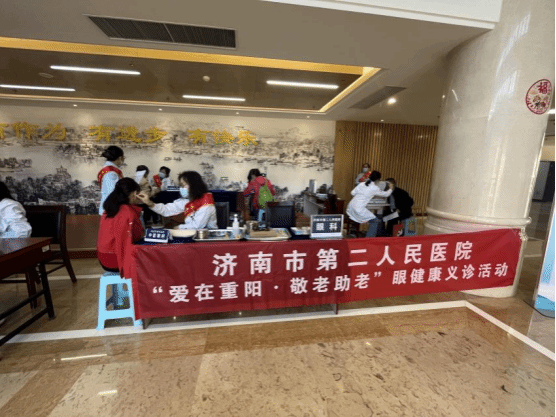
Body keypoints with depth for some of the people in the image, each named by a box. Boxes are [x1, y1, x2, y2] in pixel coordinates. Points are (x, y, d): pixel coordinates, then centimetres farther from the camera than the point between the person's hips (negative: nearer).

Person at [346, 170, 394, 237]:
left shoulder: (362, 184, 10)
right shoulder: (375, 188, -4)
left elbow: (353, 193, 12)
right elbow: (386, 194, 12)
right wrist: (390, 189, 32)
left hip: (351, 206, 8)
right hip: (359, 209, -7)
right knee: (375, 221, 4)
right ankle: (369, 238, 4)